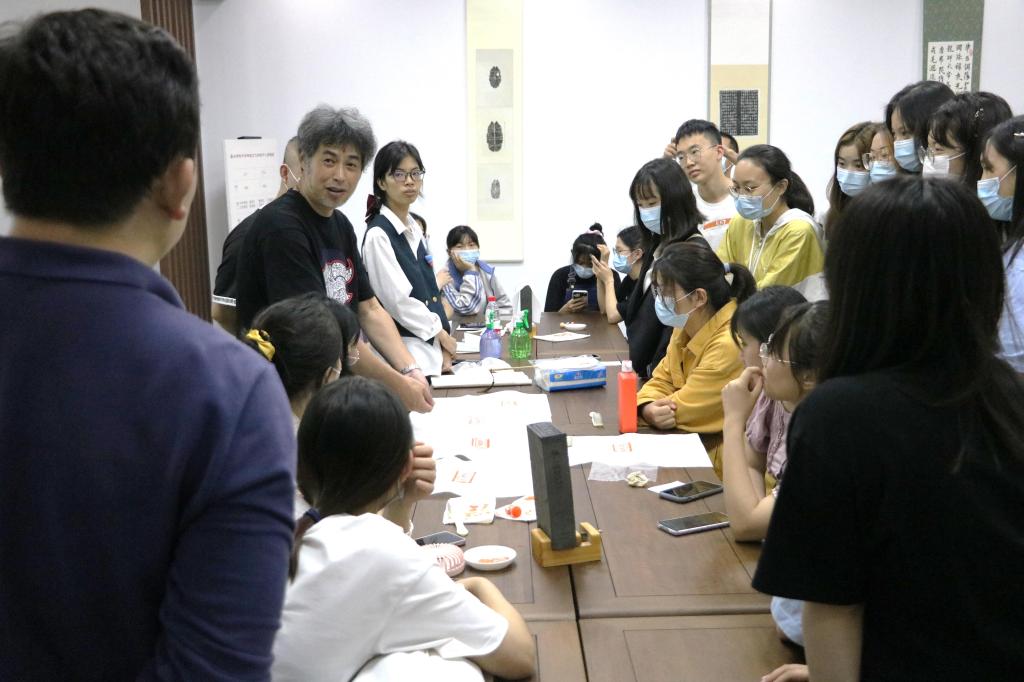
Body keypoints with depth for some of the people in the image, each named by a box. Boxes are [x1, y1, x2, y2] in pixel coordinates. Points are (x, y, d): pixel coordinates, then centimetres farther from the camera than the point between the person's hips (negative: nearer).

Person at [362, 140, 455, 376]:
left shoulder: (415, 230, 14)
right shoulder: (378, 234, -11)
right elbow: (396, 300, -15)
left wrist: (443, 344, 6)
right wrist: (440, 333, -5)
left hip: (427, 349, 8)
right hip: (401, 353, -7)